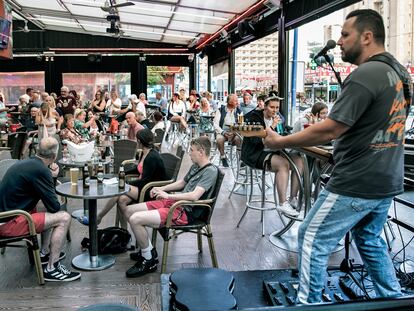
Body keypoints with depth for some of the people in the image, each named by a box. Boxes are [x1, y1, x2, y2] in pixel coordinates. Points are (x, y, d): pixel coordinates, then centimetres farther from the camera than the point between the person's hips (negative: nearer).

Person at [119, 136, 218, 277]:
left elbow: (194, 195, -25)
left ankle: (149, 261, -4)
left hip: (185, 212, -10)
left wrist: (167, 195, -18)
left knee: (135, 219, -23)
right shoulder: (195, 166, 15)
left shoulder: (210, 171, -14)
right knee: (127, 210, 6)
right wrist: (162, 189, 18)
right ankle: (149, 250, 15)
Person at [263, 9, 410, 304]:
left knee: (313, 238, 3)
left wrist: (280, 141, -13)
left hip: (356, 184, -9)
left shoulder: (364, 75, -20)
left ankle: (308, 303, 13)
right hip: (387, 180, 9)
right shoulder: (400, 71, 9)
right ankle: (394, 299, 32)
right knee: (370, 239, 24)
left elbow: (329, 130, -23)